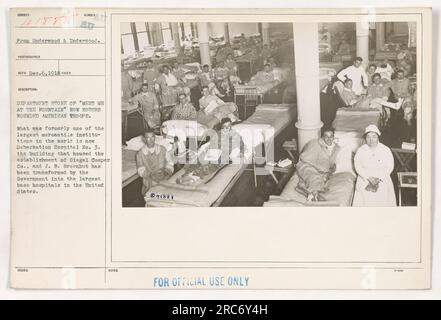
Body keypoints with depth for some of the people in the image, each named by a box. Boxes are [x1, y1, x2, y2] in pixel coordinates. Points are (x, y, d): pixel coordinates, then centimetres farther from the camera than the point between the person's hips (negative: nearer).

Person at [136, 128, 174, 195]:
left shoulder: (162, 149, 3)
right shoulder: (140, 154, 0)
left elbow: (169, 163, 10)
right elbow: (141, 170, -2)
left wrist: (167, 171, -11)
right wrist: (151, 175, -19)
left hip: (164, 181, 1)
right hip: (149, 185, -1)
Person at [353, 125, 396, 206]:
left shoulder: (386, 150, 3)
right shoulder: (360, 150, 5)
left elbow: (389, 167, 0)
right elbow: (358, 167, -2)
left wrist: (378, 178, -12)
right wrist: (369, 178, -14)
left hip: (382, 180, 0)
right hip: (364, 179, 0)